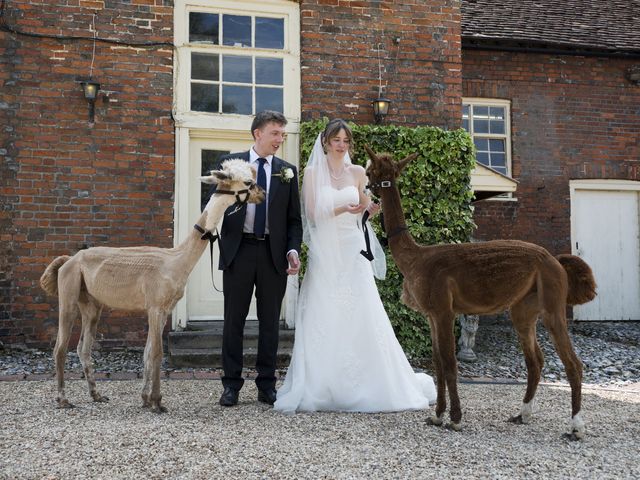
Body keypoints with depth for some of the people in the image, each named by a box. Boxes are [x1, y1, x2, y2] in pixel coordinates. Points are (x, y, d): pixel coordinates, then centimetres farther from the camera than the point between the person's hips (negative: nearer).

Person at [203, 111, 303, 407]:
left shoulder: (287, 171, 9)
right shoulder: (230, 163, 5)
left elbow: (294, 218, 8)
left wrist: (293, 250, -5)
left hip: (274, 254, 2)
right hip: (238, 250, -1)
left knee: (270, 321, 7)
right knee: (234, 319, 5)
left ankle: (267, 385, 18)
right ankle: (231, 384, 15)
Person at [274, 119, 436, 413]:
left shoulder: (357, 173, 10)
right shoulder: (312, 173, 3)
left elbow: (363, 209, 12)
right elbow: (312, 214, -5)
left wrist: (371, 208, -10)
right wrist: (344, 209, -19)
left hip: (352, 252, 2)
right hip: (325, 254, -2)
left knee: (360, 317, -2)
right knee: (324, 320, -4)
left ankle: (364, 387, 8)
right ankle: (320, 388, 5)